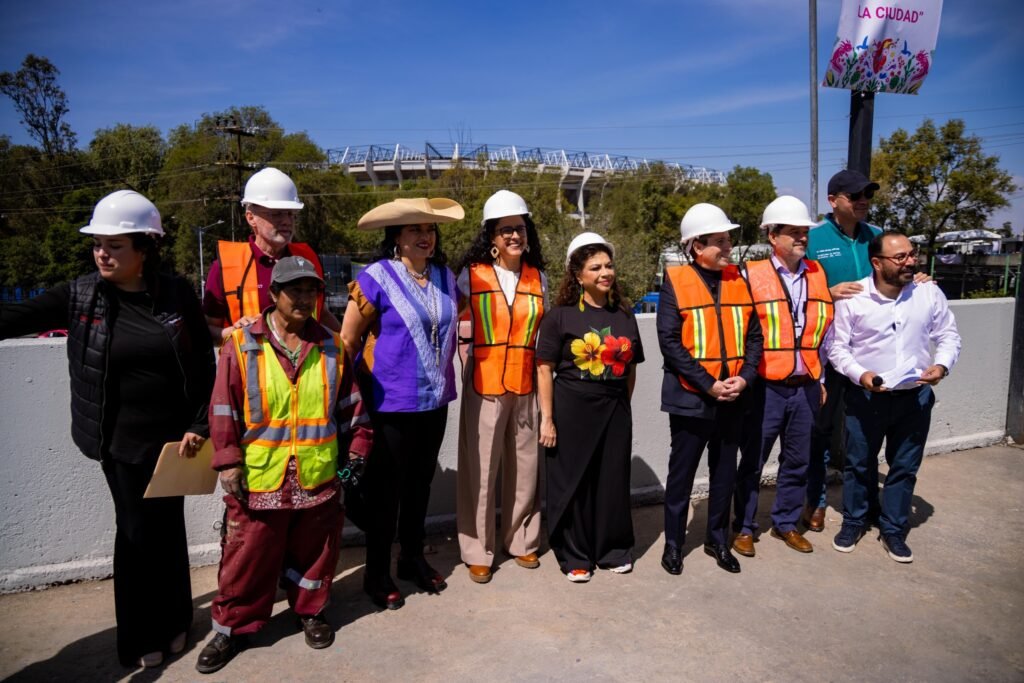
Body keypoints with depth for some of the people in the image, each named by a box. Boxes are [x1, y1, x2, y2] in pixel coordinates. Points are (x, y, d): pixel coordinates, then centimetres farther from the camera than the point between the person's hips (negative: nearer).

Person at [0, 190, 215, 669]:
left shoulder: (177, 294, -5)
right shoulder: (81, 296, -4)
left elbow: (204, 365, -1)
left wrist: (199, 425, -4)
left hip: (172, 436, 0)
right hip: (121, 441, 0)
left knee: (168, 530, 14)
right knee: (137, 532, 9)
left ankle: (172, 621, 34)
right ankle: (140, 637, 29)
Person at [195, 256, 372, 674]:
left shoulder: (331, 346, 3)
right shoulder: (241, 345, -6)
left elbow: (350, 406, 8)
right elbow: (224, 409, -5)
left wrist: (356, 453, 6)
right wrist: (228, 462, -8)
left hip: (318, 478, 3)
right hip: (257, 479, -2)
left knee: (314, 552, 17)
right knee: (247, 559, 10)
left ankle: (310, 611, 39)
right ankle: (232, 627, 31)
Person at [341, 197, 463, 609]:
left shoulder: (446, 277, 6)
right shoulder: (377, 277, -11)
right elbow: (348, 339, -7)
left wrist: (444, 375, 14)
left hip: (435, 400, 6)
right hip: (390, 402, -5)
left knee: (420, 483, 18)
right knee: (385, 489, 7)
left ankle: (413, 559, 36)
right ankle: (377, 574, 24)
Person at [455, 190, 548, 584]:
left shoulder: (538, 277, 8)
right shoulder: (472, 274, -2)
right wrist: (464, 366, -6)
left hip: (526, 385, 3)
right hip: (484, 385, -3)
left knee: (525, 467, 11)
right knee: (480, 471, 2)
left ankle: (521, 541, 30)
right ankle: (478, 551, 19)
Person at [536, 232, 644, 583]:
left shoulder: (624, 315, 7)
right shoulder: (560, 315, -6)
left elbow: (631, 368, 14)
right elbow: (544, 369, -7)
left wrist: (623, 406, 11)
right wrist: (547, 418, -10)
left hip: (615, 411, 4)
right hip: (571, 410, -3)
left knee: (613, 481, 12)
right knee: (572, 484, 6)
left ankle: (613, 549, 32)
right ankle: (574, 556, 24)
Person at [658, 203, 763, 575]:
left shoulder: (738, 280, 6)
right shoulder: (675, 282, -8)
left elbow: (754, 334, 7)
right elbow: (669, 341, -13)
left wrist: (744, 377, -9)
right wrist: (708, 385, -17)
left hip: (733, 398, 4)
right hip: (690, 397, -4)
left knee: (725, 472, 15)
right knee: (682, 473, 9)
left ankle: (717, 540, 33)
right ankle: (673, 543, 25)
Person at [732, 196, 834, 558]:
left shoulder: (818, 273, 9)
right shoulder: (752, 275, -7)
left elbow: (824, 328, 15)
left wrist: (821, 378, 13)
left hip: (805, 387, 5)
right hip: (766, 387, -4)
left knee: (797, 461, 15)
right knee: (752, 461, 6)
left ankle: (786, 522, 33)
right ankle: (744, 527, 22)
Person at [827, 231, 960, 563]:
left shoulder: (930, 293, -5)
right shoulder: (852, 298, -12)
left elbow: (949, 336, 4)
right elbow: (837, 347, -7)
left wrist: (942, 365, -16)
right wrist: (860, 374, -22)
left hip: (915, 396, 2)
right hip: (865, 395, -2)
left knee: (905, 466, 12)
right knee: (858, 463, 12)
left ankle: (893, 530, 29)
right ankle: (853, 522, 32)